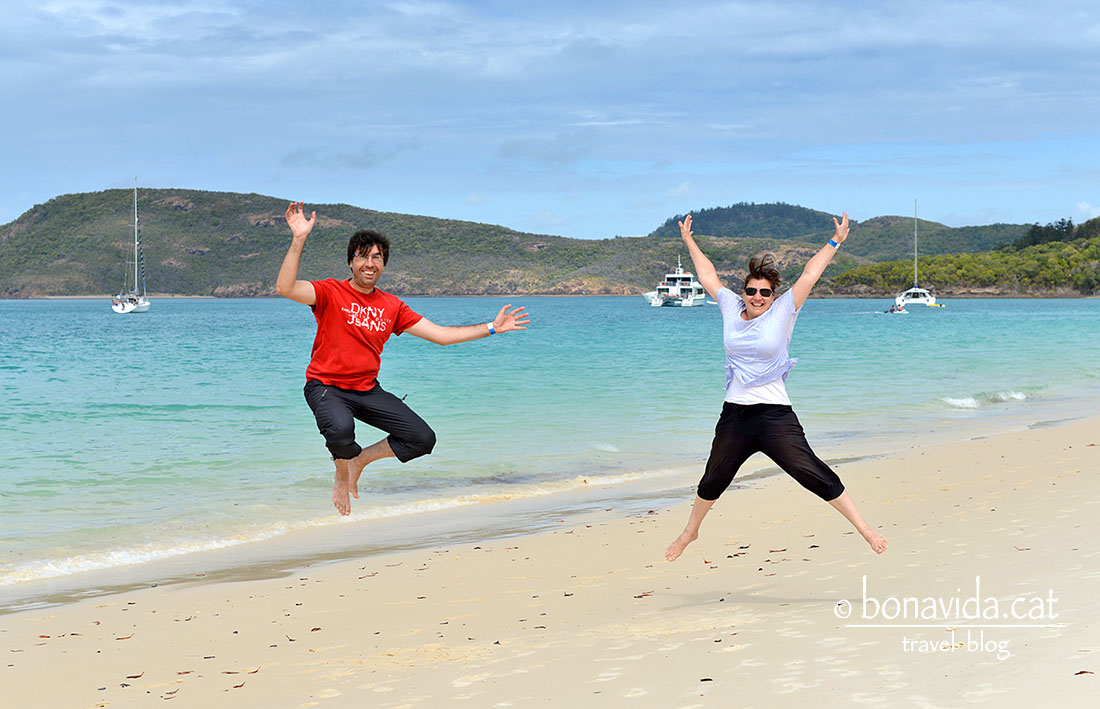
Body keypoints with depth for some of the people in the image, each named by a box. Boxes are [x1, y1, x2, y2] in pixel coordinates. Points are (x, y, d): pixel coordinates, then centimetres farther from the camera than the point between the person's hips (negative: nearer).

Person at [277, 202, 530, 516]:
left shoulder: (392, 306, 5)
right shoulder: (331, 292, -10)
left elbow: (441, 335, 8)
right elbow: (285, 287, -28)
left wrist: (492, 328, 5)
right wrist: (299, 239, -36)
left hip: (368, 390, 5)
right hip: (326, 386, -5)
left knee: (423, 439, -4)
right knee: (341, 428, -38)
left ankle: (360, 459, 20)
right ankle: (342, 472, -1)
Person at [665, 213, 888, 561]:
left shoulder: (783, 311, -2)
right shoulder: (731, 308, 7)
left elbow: (810, 274, -3)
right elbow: (708, 276, 19)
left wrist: (835, 242, -5)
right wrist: (689, 241, 28)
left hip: (775, 415, -4)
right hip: (734, 415, 4)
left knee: (814, 476, -11)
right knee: (712, 481, 16)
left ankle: (864, 528, -5)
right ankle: (690, 532, 38)